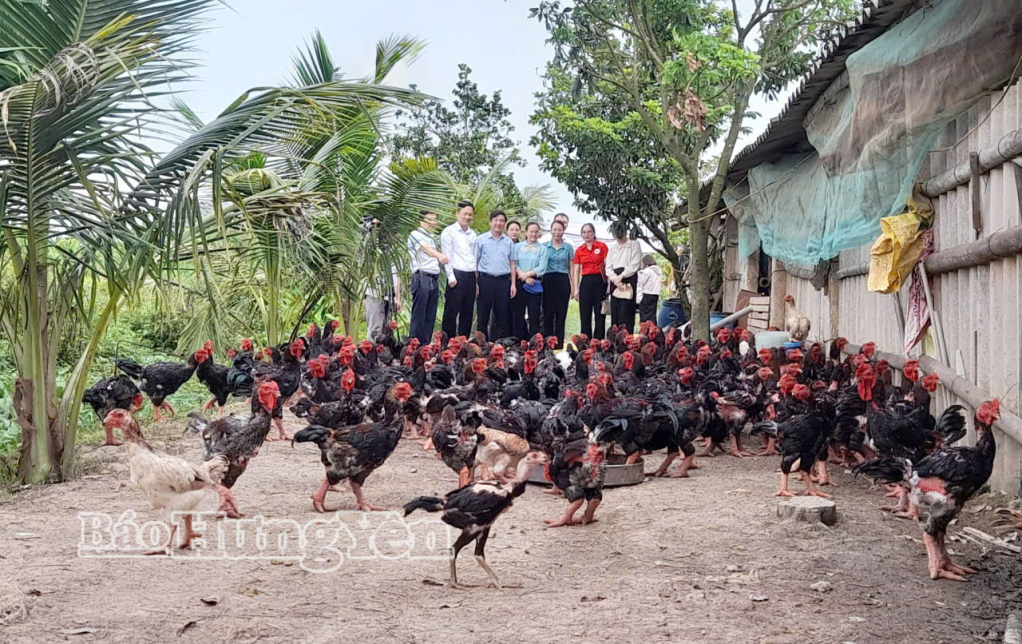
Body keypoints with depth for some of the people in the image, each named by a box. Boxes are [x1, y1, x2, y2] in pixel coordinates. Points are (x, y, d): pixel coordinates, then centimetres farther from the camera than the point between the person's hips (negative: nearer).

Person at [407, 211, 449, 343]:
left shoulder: (431, 238, 22)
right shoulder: (416, 235, -6)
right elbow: (425, 248, -27)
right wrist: (439, 255, -45)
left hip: (434, 280, 8)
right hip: (421, 278, -8)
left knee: (430, 317, 8)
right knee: (418, 316, -8)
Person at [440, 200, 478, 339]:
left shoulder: (473, 234, 18)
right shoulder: (449, 232, -1)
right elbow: (446, 255, -6)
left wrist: (476, 276, 11)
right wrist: (451, 277, -13)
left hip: (471, 275, 6)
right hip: (457, 275, -6)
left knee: (468, 312, 8)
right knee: (452, 311, -6)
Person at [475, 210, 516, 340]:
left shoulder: (509, 242, 12)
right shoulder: (481, 240, 4)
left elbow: (512, 263, 13)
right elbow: (475, 261, 2)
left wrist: (513, 284, 5)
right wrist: (475, 282, -6)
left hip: (503, 281, 3)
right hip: (485, 279, -3)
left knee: (502, 317, 4)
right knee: (483, 316, 1)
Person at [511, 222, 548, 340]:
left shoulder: (542, 249, 7)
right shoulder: (517, 246, 10)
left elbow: (542, 268, -3)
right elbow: (513, 264, 0)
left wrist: (526, 274, -12)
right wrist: (522, 275, -13)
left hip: (535, 285, -1)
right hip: (519, 284, 1)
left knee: (534, 317, -2)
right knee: (517, 315, 2)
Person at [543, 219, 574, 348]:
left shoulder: (568, 247, 9)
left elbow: (571, 268, 9)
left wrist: (574, 287, 2)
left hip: (563, 282, 0)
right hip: (548, 281, 0)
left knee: (561, 315, 1)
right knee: (548, 314, 0)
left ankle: (559, 344, 5)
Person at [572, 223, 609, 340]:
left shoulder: (602, 246, 1)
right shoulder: (579, 250, 10)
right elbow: (576, 270, 10)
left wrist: (609, 284, -11)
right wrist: (575, 289, 1)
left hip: (600, 282, -3)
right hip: (585, 282, 3)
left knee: (600, 316, 0)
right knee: (585, 317, 3)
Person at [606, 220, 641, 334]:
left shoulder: (634, 245, 4)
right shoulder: (612, 247, 18)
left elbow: (634, 265, -5)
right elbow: (608, 268, 10)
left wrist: (621, 276, -11)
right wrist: (615, 279, -7)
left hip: (629, 279, -5)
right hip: (615, 280, 5)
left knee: (626, 311, -13)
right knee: (615, 312, 1)